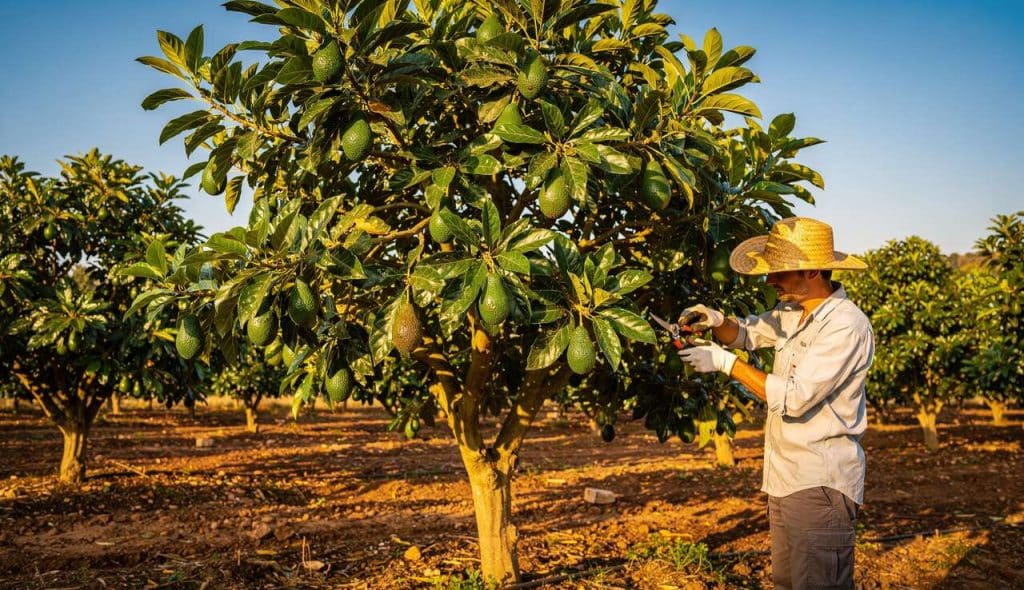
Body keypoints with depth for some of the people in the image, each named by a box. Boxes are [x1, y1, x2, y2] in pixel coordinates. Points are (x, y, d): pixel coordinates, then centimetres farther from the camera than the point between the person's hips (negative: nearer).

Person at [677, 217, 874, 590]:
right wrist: (717, 322, 0)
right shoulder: (791, 312, 8)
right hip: (785, 477, 9)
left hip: (820, 485, -9)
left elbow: (794, 397, -23)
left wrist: (726, 362, -17)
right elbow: (746, 334, 23)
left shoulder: (846, 326, -19)